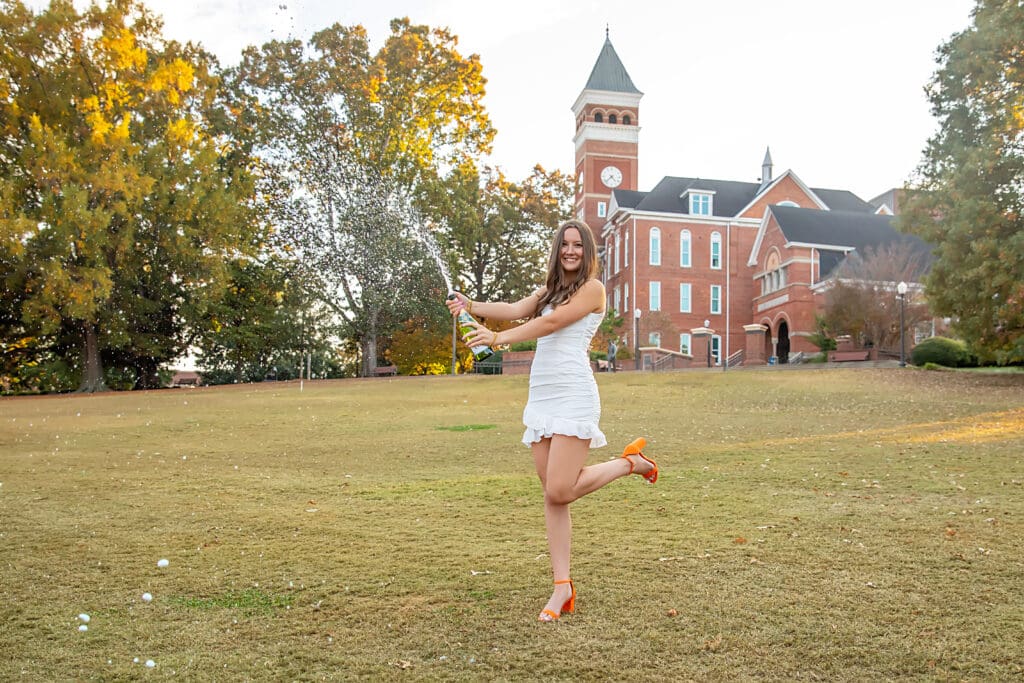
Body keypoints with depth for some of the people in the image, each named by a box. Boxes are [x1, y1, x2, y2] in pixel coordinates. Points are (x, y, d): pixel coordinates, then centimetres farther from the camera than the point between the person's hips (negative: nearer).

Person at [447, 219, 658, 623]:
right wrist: (471, 306, -7)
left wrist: (499, 338, -17)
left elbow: (552, 322, -12)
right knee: (552, 496, 5)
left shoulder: (592, 288, 0)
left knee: (560, 492, -12)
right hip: (541, 397, 7)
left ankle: (630, 462, 11)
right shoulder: (549, 290, 22)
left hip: (573, 397, -7)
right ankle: (562, 586, 12)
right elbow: (516, 310, 7)